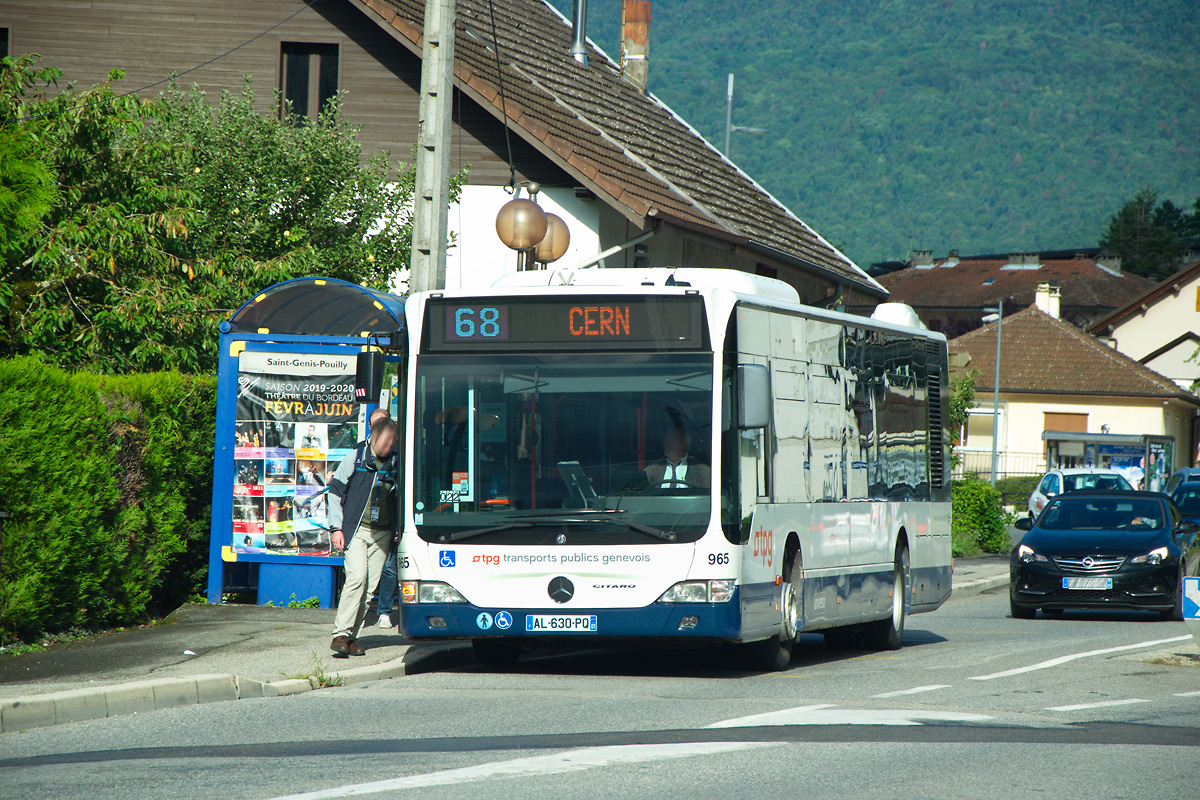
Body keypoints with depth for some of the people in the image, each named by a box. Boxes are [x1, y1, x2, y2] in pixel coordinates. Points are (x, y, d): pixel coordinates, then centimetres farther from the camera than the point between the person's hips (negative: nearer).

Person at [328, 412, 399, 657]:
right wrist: (336, 528, -3)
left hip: (382, 533, 3)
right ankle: (340, 634, -17)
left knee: (370, 585, -1)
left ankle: (351, 636, 7)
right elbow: (335, 491, 2)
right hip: (355, 529, -3)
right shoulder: (356, 458, -3)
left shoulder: (396, 462, 4)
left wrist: (398, 529, 9)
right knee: (357, 577, -19)